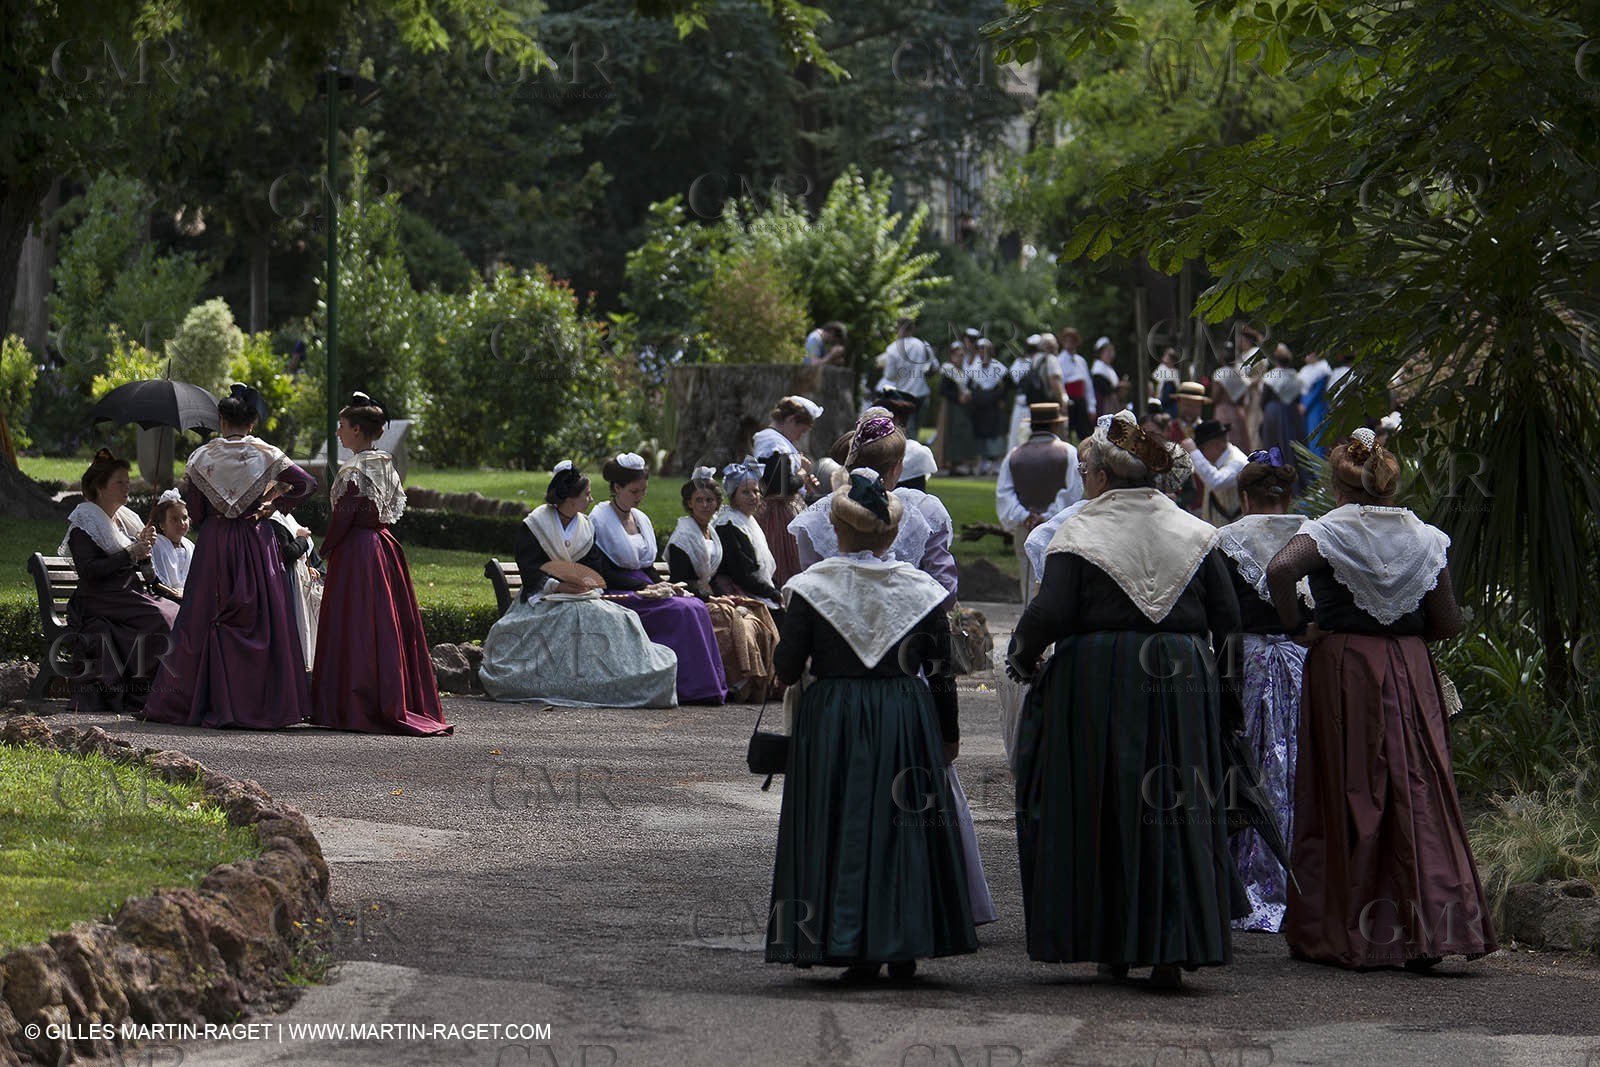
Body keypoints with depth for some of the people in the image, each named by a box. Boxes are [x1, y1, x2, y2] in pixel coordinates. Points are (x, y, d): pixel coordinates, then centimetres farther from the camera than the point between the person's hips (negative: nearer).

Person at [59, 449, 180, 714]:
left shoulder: (126, 519, 20)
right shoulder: (84, 523, -3)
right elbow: (88, 570, -15)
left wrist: (145, 545, 2)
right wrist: (130, 554, -18)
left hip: (133, 595, 8)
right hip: (102, 601, -8)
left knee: (178, 614, -16)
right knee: (164, 619, -27)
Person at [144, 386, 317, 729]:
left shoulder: (202, 456, -1)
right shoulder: (266, 455, -1)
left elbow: (194, 514, -1)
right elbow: (307, 484, -9)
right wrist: (274, 504, 1)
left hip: (214, 545, 0)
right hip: (256, 543, 0)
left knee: (203, 622, 5)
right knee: (260, 621, 3)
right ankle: (262, 704, -1)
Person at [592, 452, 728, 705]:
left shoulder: (641, 519, 19)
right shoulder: (599, 520, -5)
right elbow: (604, 574, -12)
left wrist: (661, 587, -1)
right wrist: (645, 587, -17)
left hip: (643, 589, 7)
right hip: (617, 595, -7)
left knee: (697, 608, -20)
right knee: (681, 611, -27)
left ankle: (706, 686, -24)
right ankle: (693, 686, -25)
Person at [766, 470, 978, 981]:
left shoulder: (812, 588, -6)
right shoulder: (920, 589, -1)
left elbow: (787, 669, -5)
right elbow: (941, 671, 3)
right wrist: (949, 733, 13)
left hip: (832, 720, -2)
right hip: (908, 721, 2)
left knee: (843, 827, 4)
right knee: (905, 827, 9)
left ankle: (856, 948, 1)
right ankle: (905, 947, 11)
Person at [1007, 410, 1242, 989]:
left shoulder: (1078, 535, -5)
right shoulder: (1193, 533, 6)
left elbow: (1050, 612, -15)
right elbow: (1226, 616, 4)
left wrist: (1021, 654, 2)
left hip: (1097, 683, -3)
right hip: (1181, 681, 3)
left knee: (1100, 810, 8)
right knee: (1176, 810, 4)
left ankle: (1112, 945, 11)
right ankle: (1173, 947, -2)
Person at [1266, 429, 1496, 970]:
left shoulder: (1328, 532, -5)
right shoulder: (1425, 539, 4)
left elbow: (1279, 568, -24)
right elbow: (1448, 623, 3)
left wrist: (1295, 628, -10)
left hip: (1340, 667, -2)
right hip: (1410, 671, 2)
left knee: (1343, 798, 4)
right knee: (1417, 795, 3)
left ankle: (1341, 933, 7)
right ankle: (1429, 931, -5)